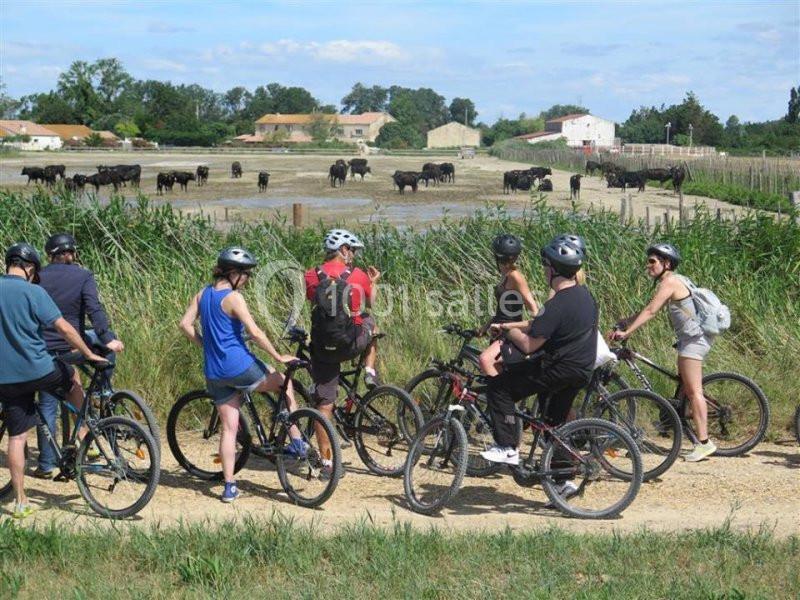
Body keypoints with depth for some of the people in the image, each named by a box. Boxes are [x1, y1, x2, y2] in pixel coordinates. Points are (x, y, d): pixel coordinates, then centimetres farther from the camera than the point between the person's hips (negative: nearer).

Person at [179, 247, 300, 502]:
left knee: (229, 428, 10)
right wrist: (279, 357, -10)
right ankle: (296, 441, 17)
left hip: (214, 373, 7)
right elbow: (254, 332, -18)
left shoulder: (202, 294, 8)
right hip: (239, 366, -6)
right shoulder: (233, 298, -14)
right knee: (286, 384, 18)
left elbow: (185, 324, 7)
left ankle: (229, 487, 7)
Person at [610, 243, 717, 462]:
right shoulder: (672, 281, 17)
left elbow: (650, 311, -20)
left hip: (694, 339, -11)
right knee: (686, 389, 15)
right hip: (692, 337, 11)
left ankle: (704, 442, -10)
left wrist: (626, 332, -21)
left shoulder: (670, 281, -13)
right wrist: (622, 324, 17)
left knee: (693, 391, -10)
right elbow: (650, 310, 19)